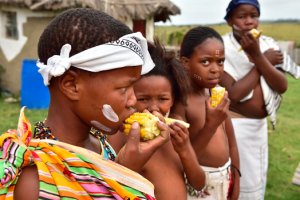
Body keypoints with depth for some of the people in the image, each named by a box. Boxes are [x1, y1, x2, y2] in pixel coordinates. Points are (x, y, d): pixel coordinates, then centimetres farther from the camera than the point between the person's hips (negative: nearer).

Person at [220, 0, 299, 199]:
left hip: (260, 124, 6)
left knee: (257, 180, 20)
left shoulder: (268, 46, 1)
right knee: (240, 182, 7)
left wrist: (257, 56, -20)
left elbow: (282, 87, -9)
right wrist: (265, 61, -17)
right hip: (234, 125, -6)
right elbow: (233, 94, -24)